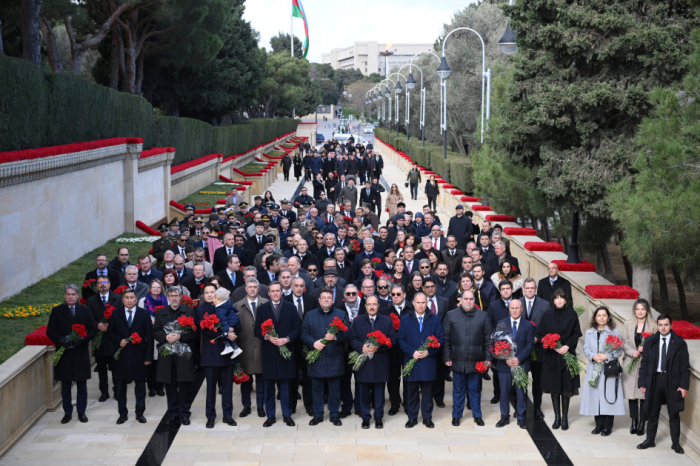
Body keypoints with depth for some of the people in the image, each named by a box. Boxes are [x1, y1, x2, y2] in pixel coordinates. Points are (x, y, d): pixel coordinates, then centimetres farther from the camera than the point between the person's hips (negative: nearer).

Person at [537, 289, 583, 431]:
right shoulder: (547, 315, 4)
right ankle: (557, 416, 10)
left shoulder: (572, 315, 0)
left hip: (567, 355, -1)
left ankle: (565, 417, 7)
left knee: (566, 387, 0)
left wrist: (567, 346, -13)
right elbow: (540, 334, 4)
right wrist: (552, 346, -10)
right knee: (554, 387, 3)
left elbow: (576, 333, 1)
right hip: (551, 355, 1)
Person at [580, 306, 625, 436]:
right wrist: (593, 357, -11)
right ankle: (599, 425, 14)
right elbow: (586, 348, 8)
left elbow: (619, 350, -1)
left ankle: (607, 427, 2)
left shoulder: (614, 332, 2)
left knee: (608, 395, -5)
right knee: (595, 396, 4)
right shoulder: (589, 332, 14)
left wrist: (607, 357, -15)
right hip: (593, 369, 3)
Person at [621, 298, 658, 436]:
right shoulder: (628, 325, 8)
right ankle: (634, 422, 16)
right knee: (631, 393, 5)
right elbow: (623, 342, 4)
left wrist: (645, 349, -15)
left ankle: (642, 423, 6)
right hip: (630, 363, 2)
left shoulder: (653, 326, 0)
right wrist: (632, 352, -12)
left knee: (644, 394, -2)